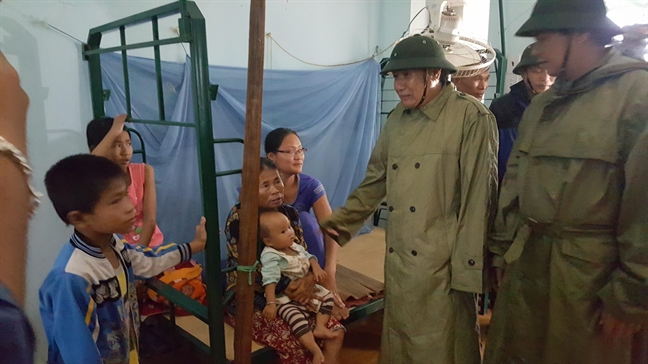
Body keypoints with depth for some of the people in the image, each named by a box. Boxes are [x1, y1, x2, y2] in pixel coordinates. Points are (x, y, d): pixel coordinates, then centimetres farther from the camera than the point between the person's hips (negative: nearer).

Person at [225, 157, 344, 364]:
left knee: (335, 333, -12)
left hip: (289, 296, 6)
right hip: (251, 301, -6)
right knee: (298, 347, -25)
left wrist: (309, 280, -20)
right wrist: (290, 289, -24)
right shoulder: (238, 218, -18)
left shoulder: (290, 213, 1)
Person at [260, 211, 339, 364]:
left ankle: (320, 328, 0)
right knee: (296, 317, -31)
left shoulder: (295, 247, 5)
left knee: (327, 296, 6)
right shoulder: (270, 256, -21)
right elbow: (270, 281, -29)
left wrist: (316, 267, -4)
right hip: (285, 298, -9)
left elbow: (308, 256, 18)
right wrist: (270, 303, -37)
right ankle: (316, 351, -35)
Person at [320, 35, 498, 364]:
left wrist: (468, 266, -13)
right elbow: (377, 179, 16)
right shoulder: (397, 119, 9)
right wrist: (341, 220, 10)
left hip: (442, 264, -6)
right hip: (398, 259, 6)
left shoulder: (471, 117, -11)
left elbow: (478, 197, -13)